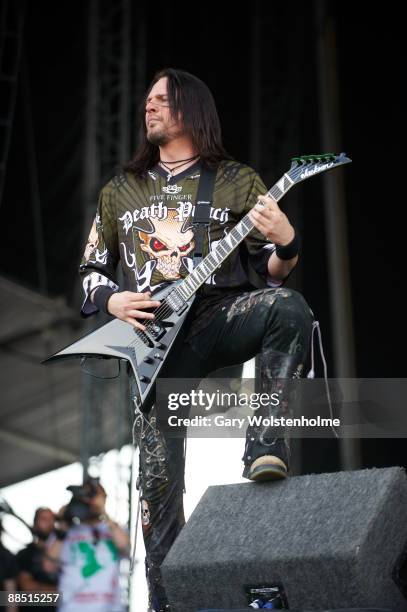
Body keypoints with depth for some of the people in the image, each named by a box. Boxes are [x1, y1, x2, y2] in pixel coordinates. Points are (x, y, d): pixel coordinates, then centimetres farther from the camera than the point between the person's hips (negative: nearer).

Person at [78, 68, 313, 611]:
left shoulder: (238, 182, 11)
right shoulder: (120, 191, 19)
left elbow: (271, 269, 7)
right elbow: (91, 270, 23)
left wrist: (285, 244, -15)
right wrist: (112, 301, 1)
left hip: (220, 315, -2)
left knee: (287, 306, -36)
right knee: (158, 475, -6)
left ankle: (265, 445, -33)